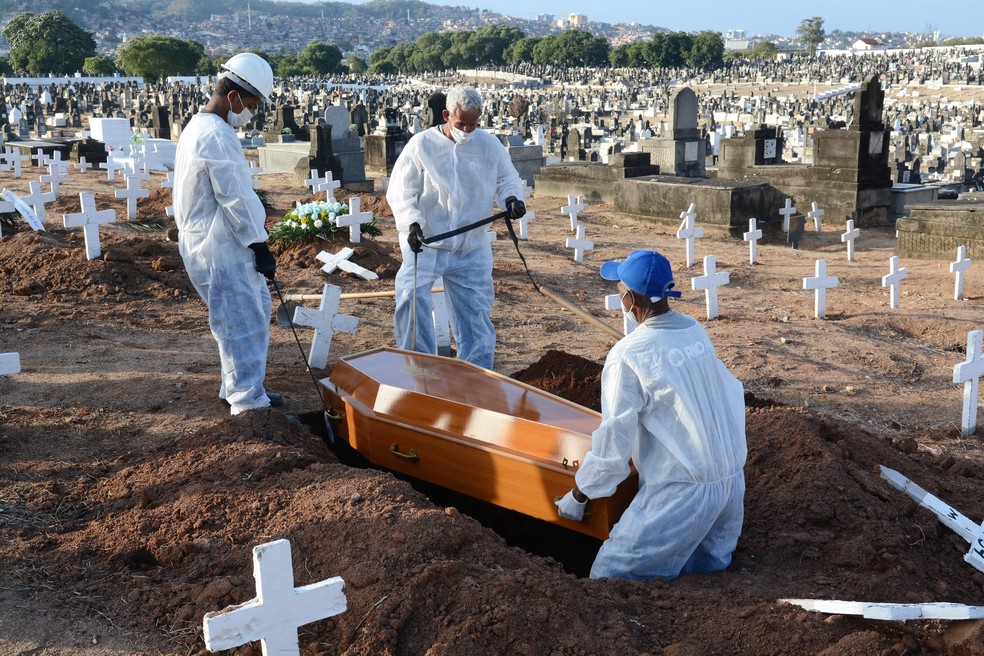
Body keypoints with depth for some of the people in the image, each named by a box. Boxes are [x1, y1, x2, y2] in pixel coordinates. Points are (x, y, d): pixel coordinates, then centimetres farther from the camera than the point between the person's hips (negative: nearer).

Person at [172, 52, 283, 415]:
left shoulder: (197, 127, 15)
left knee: (254, 313, 19)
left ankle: (238, 390, 28)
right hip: (222, 251, -11)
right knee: (246, 324, -5)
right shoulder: (217, 136, -20)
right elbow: (236, 199, -21)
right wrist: (260, 245, -14)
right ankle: (248, 401, 1)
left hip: (215, 245, 11)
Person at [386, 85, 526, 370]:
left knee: (475, 309, 7)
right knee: (411, 298, -18)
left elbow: (507, 179, 13)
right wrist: (411, 221, -22)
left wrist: (511, 198, -10)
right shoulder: (422, 144, -6)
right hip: (425, 243, -2)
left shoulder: (490, 146, 1)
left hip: (472, 249, 2)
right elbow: (400, 190, -5)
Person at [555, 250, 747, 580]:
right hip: (733, 479, 7)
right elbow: (731, 392, 12)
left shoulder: (628, 355, -14)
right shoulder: (696, 331, 5)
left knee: (609, 576, 0)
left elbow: (614, 439, -12)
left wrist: (577, 497, 1)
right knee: (712, 561, 27)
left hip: (685, 490, -7)